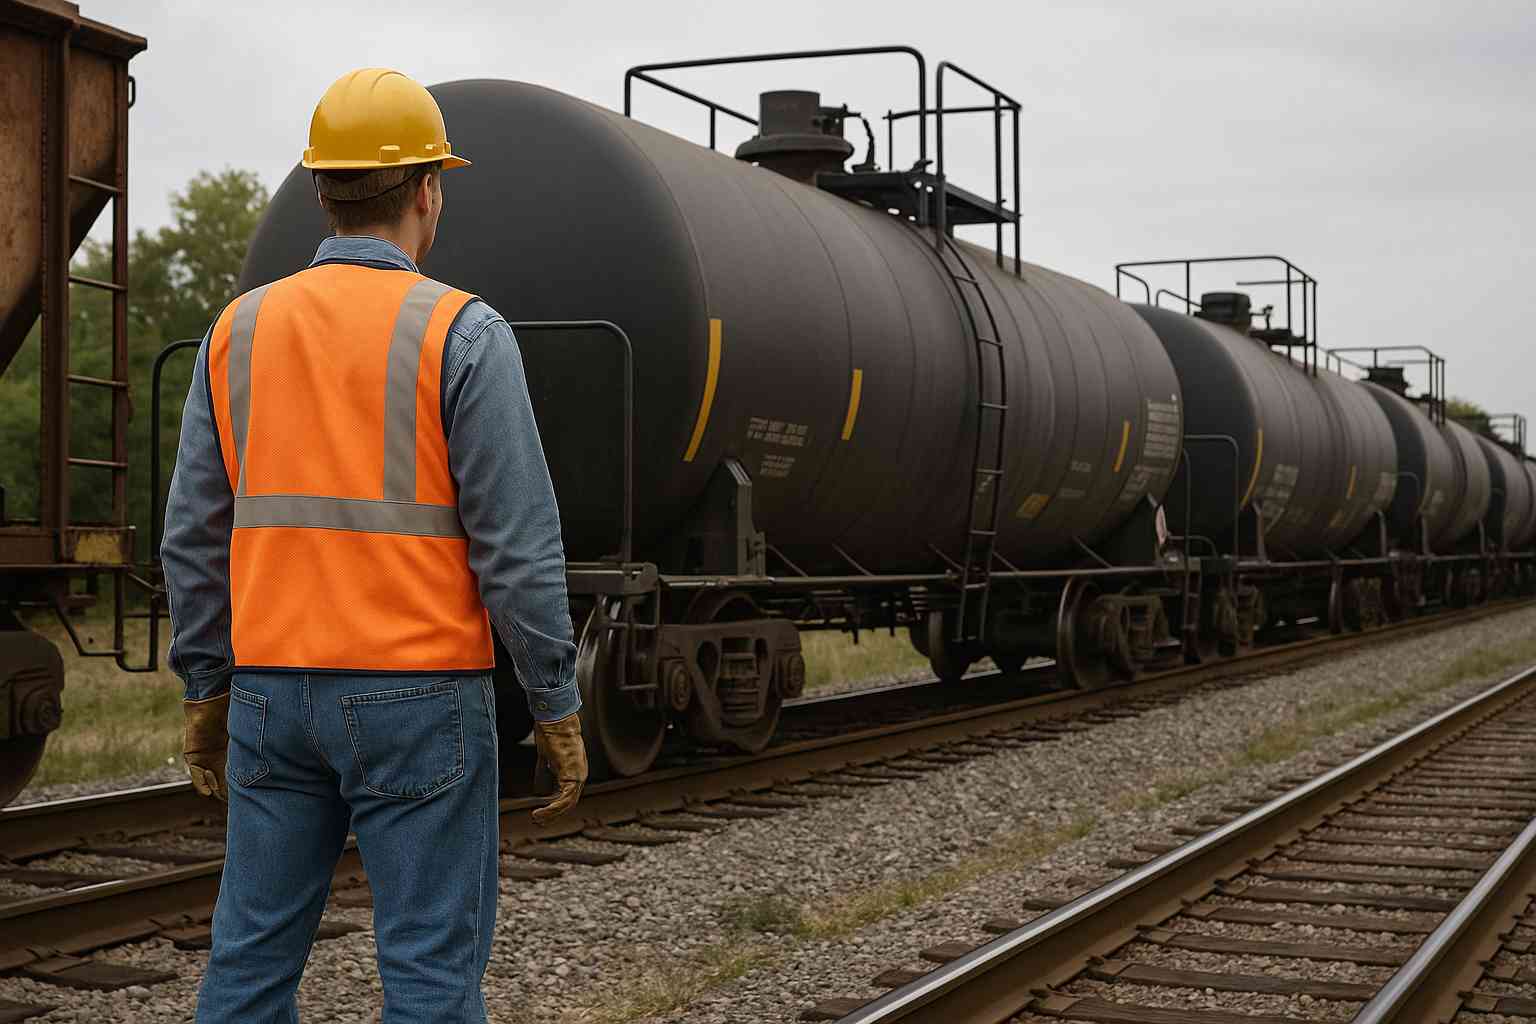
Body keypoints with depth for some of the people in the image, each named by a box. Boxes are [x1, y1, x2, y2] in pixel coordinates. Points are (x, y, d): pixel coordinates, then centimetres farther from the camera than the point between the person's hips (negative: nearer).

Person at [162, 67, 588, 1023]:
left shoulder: (239, 331, 6)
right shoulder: (464, 335, -9)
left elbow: (194, 538, 8)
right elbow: (518, 541, -12)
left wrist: (206, 689, 17)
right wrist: (558, 706, -4)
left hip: (274, 692, 5)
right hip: (420, 696, -5)